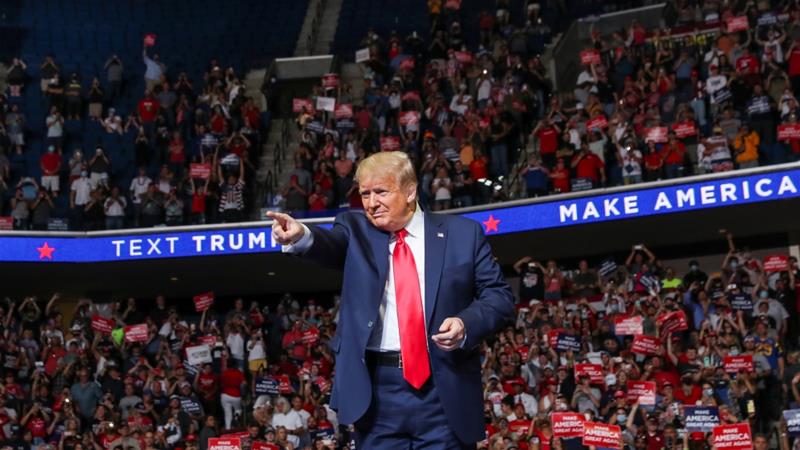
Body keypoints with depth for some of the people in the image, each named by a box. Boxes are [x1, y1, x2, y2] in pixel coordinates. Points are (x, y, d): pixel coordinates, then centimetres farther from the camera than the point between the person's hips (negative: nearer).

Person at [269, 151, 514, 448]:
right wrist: (302, 237, -37)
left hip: (444, 392, -1)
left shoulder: (462, 233, 5)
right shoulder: (356, 230, 8)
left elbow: (499, 296, 6)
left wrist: (467, 323, -14)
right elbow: (331, 244, -14)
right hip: (376, 390, 1)